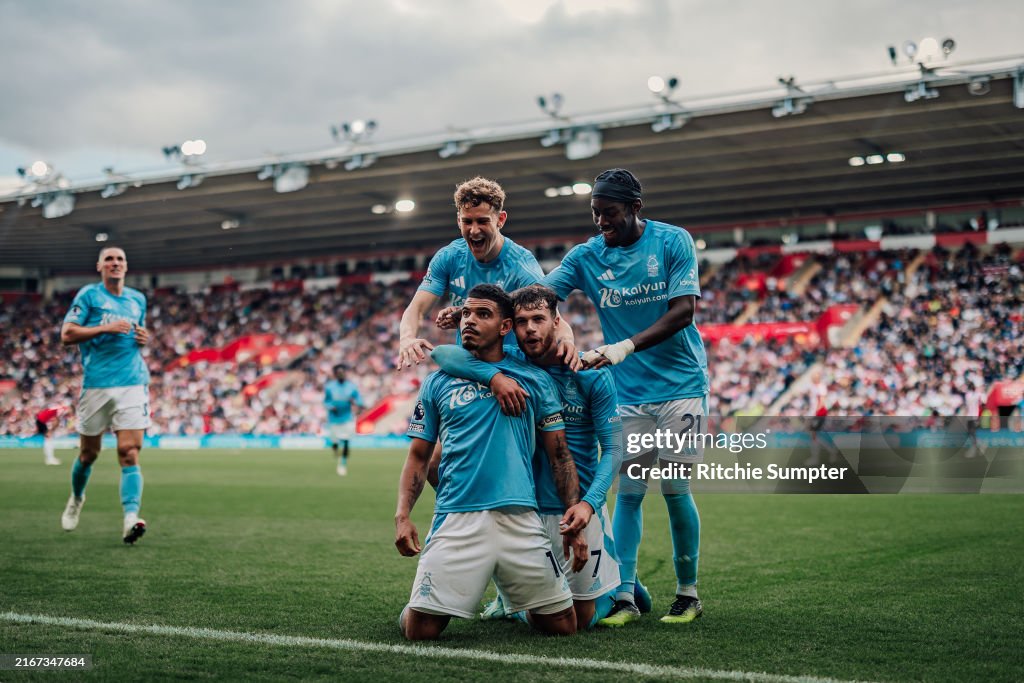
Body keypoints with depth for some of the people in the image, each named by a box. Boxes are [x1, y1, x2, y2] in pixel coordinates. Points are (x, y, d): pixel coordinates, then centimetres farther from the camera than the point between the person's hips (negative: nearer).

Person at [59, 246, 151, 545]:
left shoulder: (138, 299, 15)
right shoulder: (89, 294, 2)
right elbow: (67, 334, -5)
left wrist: (144, 338, 6)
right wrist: (106, 328, -15)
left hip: (133, 383, 2)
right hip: (96, 383, -2)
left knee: (129, 451, -13)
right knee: (89, 452, 10)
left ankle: (131, 517, -22)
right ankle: (76, 498, 39)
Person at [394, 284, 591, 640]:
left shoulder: (535, 380, 10)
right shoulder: (438, 383, 12)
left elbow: (559, 453, 13)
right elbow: (419, 456, 13)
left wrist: (575, 513, 3)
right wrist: (402, 515, -1)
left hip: (520, 518, 0)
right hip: (455, 520, 0)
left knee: (562, 624, 2)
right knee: (420, 628, -8)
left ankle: (522, 601, 35)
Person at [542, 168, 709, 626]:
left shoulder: (674, 241, -7)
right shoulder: (586, 256, 1)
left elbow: (683, 311, -14)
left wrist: (624, 347, -26)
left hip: (680, 385, -3)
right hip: (628, 394, 3)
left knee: (675, 490, -3)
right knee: (627, 492, -1)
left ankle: (688, 593, 12)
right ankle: (624, 597, 3)